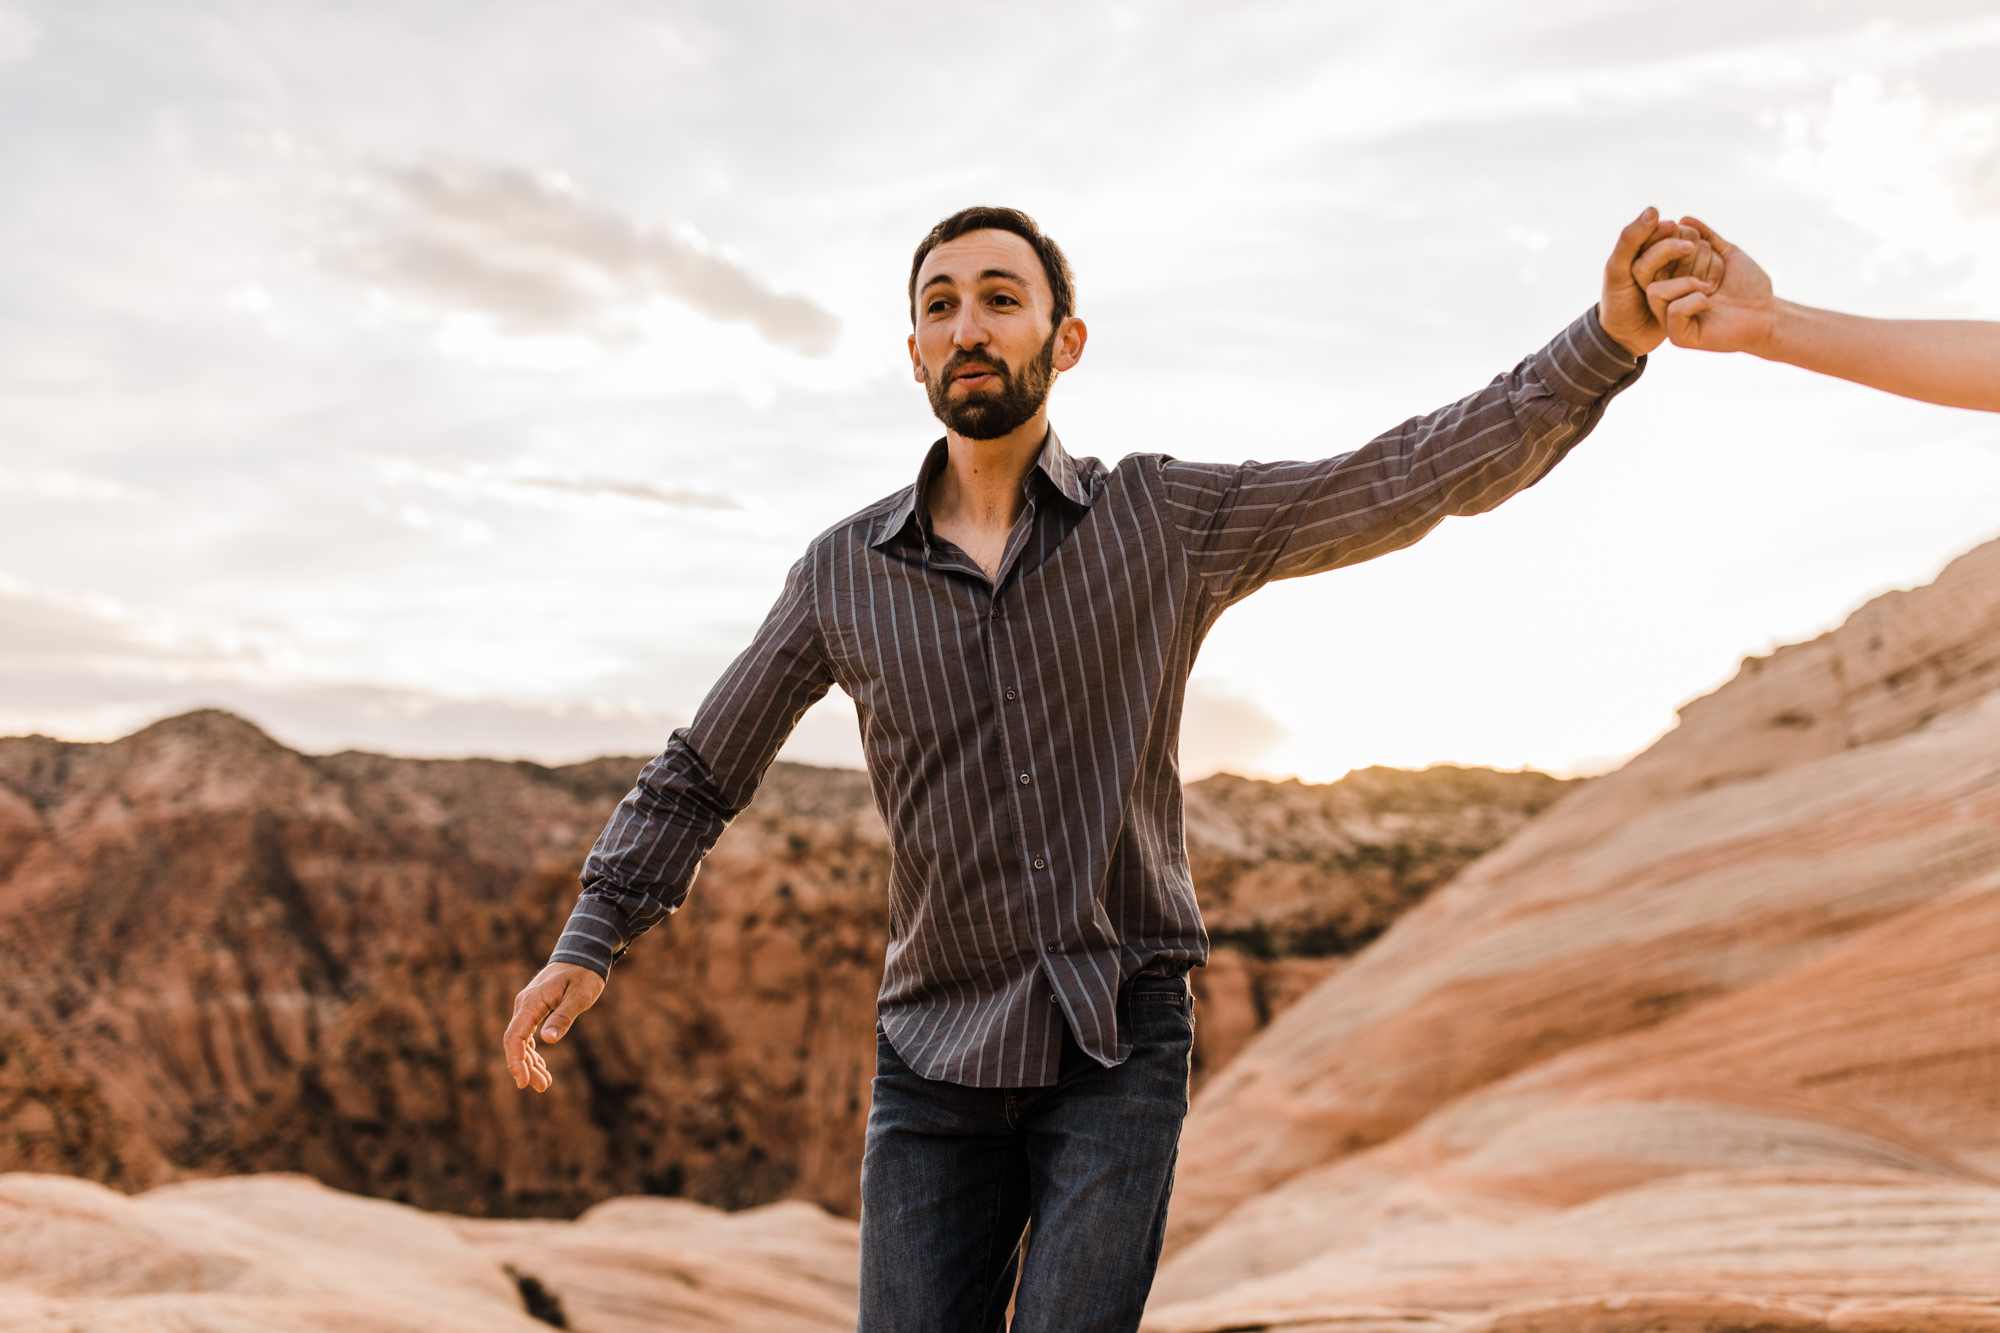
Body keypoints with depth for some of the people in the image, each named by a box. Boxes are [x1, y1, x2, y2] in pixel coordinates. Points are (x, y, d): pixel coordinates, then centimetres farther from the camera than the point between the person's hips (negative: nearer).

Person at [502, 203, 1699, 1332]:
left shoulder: (1163, 518, -3)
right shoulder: (843, 574, 1)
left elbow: (1418, 479, -11)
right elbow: (702, 772, 12)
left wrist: (1610, 339, -23)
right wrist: (592, 941, 1)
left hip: (1118, 1051, -2)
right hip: (936, 1060, 2)